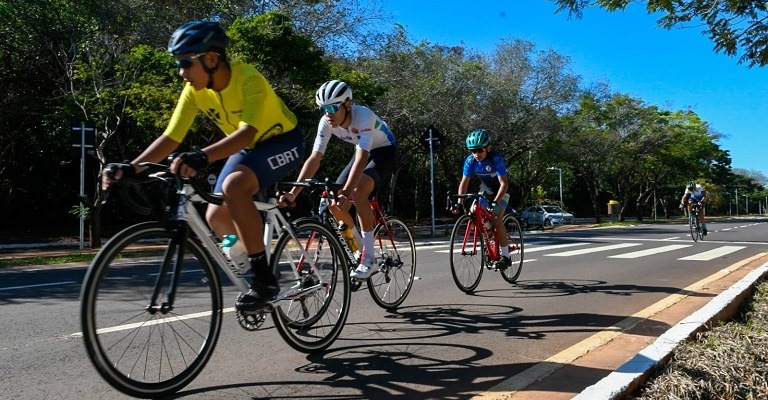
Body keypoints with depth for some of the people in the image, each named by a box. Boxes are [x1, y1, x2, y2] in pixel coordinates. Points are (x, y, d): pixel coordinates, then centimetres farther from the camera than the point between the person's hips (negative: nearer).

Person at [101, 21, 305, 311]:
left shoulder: (249, 79, -30)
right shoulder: (194, 90, -11)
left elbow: (247, 132, -44)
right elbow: (170, 138, -13)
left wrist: (202, 157, -59)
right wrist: (130, 168, -26)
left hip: (283, 141, -7)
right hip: (249, 148, 7)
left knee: (234, 185, -33)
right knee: (216, 217, -3)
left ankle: (264, 278, -26)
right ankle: (256, 260, 25)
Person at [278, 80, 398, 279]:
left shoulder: (363, 115, -35)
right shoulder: (326, 122, -19)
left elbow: (361, 158, -44)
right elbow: (314, 158, -23)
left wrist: (347, 192, -56)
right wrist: (293, 192, -33)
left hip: (385, 150, -6)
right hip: (364, 151, 6)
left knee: (358, 193, -30)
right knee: (335, 198, -8)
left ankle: (369, 259, -21)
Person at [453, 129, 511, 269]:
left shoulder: (496, 158, -32)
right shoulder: (470, 160, -20)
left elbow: (504, 183, -34)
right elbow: (464, 182, -17)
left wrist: (495, 202, -45)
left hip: (500, 190, -5)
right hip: (485, 189, 5)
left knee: (497, 220, -21)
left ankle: (505, 256, -12)